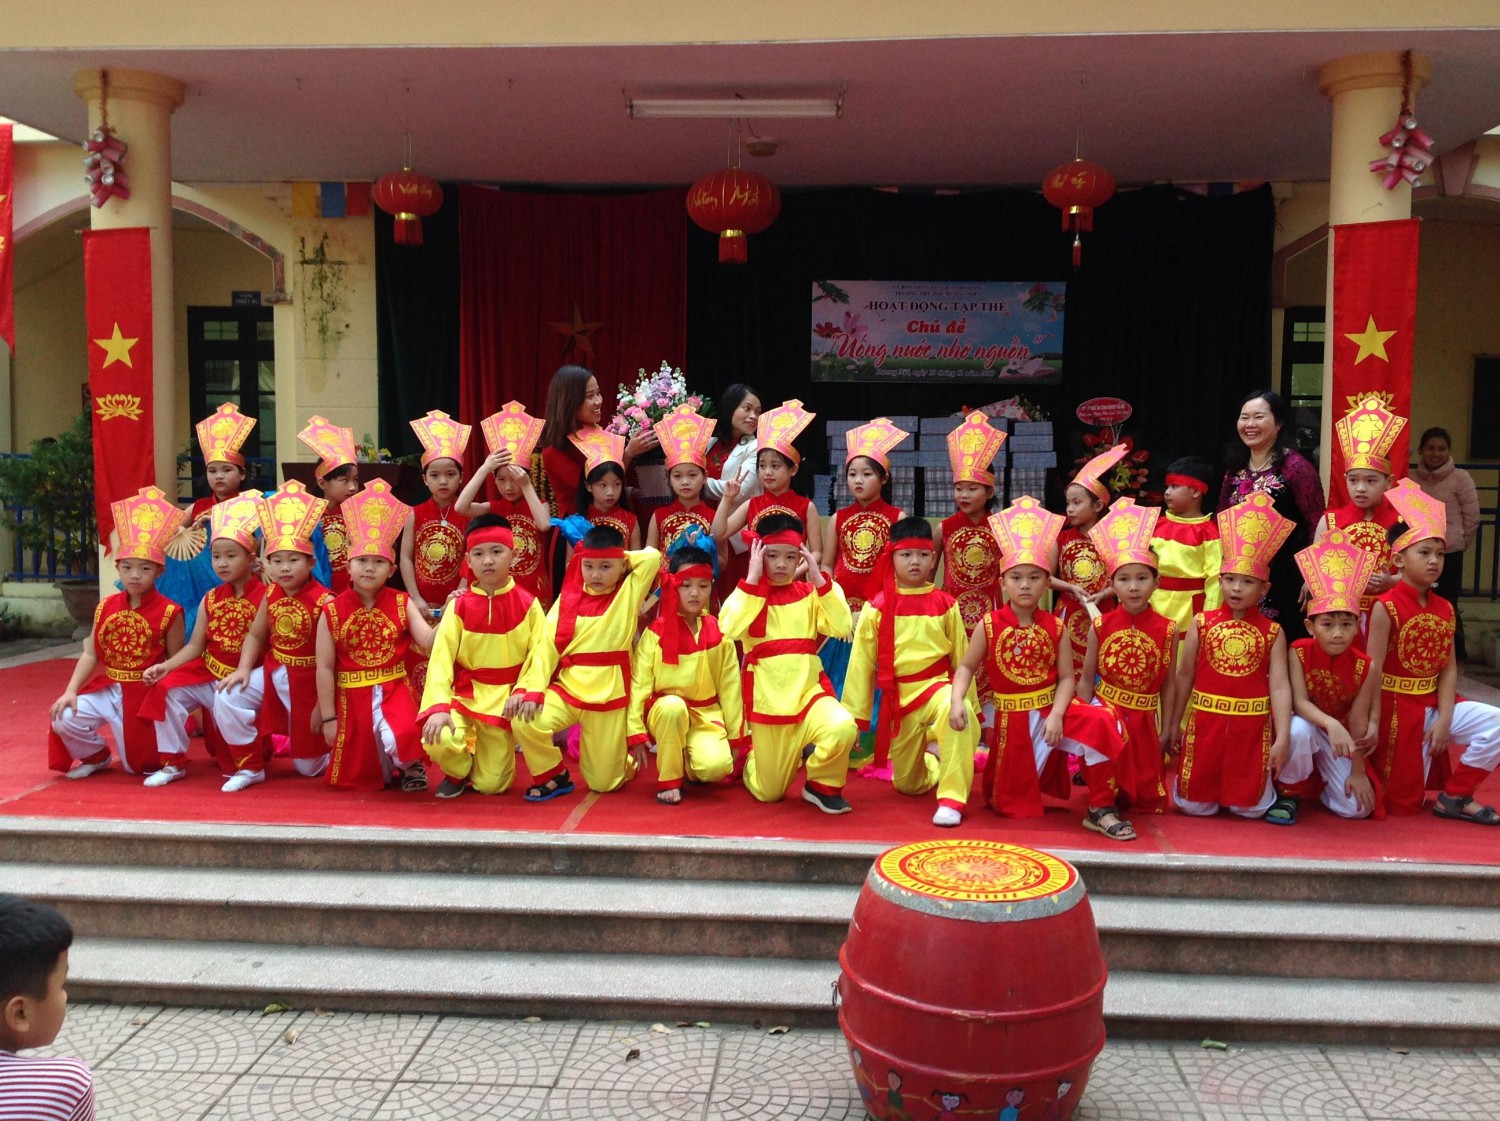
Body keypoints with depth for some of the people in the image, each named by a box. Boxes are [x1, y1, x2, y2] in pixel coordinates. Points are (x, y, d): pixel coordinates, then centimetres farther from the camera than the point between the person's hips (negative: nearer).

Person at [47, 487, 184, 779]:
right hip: (107, 687, 4)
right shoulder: (106, 608, 1)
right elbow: (90, 654, 1)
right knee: (64, 719, -17)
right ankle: (94, 756, 13)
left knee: (139, 764, 1)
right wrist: (71, 691, -10)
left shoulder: (169, 613, -12)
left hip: (144, 693, -4)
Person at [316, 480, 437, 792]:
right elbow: (325, 667, -5)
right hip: (352, 697, 1)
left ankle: (411, 767, 4)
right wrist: (328, 718, -6)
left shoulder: (400, 604, -3)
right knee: (355, 778, 8)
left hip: (394, 690, -1)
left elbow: (430, 642, -13)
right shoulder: (332, 611, -6)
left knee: (404, 737, -32)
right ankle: (387, 770, 43)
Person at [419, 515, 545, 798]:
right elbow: (441, 657, -10)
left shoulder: (527, 604, -5)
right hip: (464, 695, 0)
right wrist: (439, 707, -23)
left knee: (491, 785, -1)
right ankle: (458, 771, 6)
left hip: (504, 700, 0)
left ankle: (488, 757, 35)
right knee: (438, 739, -29)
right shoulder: (460, 605, -4)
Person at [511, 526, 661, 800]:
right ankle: (554, 777, 1)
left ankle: (626, 760, 42)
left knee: (603, 783, 4)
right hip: (566, 689, 1)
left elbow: (653, 557, -12)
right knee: (525, 721, -27)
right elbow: (546, 646, -6)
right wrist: (530, 689, -19)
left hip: (609, 697, -1)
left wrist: (622, 559, 3)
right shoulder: (568, 599, 2)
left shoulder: (629, 594, 0)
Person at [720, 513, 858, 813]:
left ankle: (823, 786, -1)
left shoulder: (809, 594, 5)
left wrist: (818, 577, -12)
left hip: (809, 691, 1)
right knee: (768, 793, 8)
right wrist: (753, 578, -18)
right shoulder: (748, 593, 0)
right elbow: (730, 629, -22)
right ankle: (752, 758, 45)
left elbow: (843, 627, -11)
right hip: (767, 699, -1)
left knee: (843, 727, -32)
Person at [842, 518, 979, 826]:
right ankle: (935, 762, 48)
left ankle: (952, 798, -28)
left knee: (957, 714, -39)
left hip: (937, 686, -1)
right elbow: (862, 662, 1)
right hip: (897, 696, 2)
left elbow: (961, 658, 5)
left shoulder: (945, 604, -1)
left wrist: (970, 703, 9)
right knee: (906, 784, 12)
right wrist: (854, 713, 1)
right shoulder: (877, 607, -3)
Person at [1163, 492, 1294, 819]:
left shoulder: (1272, 632, -1)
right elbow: (1185, 675, 4)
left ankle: (1263, 779, 40)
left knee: (1249, 807, 8)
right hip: (1206, 721, 1)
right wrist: (1172, 725, 7)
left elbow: (1280, 686, -6)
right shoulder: (1202, 623, 0)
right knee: (1194, 804, 6)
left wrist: (1282, 737, -13)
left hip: (1251, 726, 0)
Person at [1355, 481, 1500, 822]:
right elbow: (1373, 670, -17)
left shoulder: (1444, 609, 4)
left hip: (1434, 704, 6)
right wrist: (1372, 723, -19)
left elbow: (1448, 668, 0)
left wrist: (1444, 719, -10)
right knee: (1404, 803, 0)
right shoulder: (1386, 607, -15)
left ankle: (1455, 796, 2)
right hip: (1398, 706, -6)